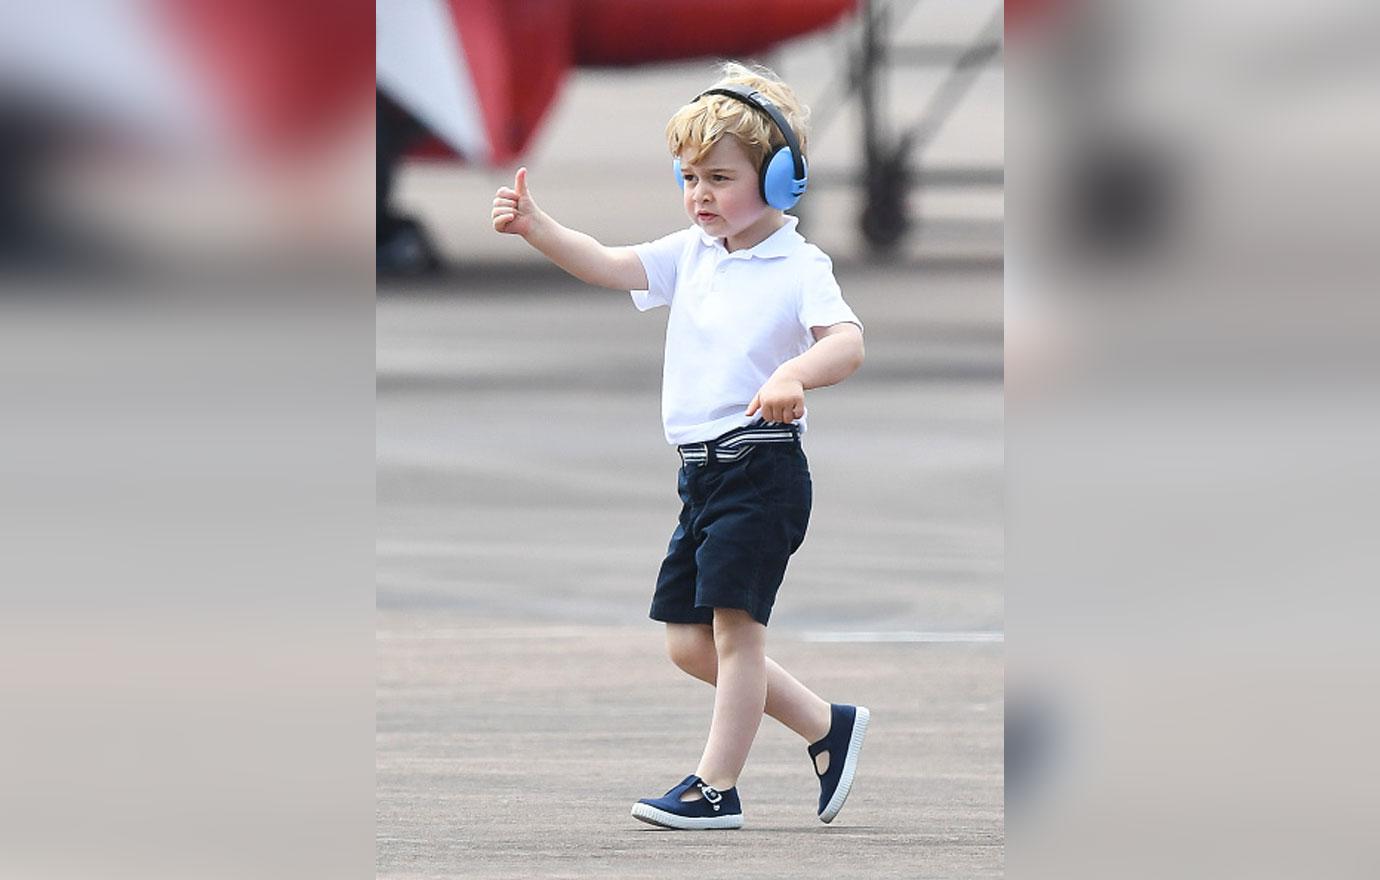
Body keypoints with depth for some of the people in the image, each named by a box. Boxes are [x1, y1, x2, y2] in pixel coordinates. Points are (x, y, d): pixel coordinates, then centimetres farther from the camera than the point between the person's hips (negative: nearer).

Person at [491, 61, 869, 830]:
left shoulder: (799, 266, -11)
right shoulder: (691, 254, 12)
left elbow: (848, 342, -26)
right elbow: (608, 266, 8)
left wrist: (795, 372, -47)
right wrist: (535, 225, -7)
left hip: (763, 468, -8)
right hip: (703, 472, 8)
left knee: (734, 622, -9)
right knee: (688, 643, 10)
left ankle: (718, 788, -4)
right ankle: (828, 727, 22)